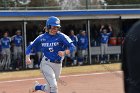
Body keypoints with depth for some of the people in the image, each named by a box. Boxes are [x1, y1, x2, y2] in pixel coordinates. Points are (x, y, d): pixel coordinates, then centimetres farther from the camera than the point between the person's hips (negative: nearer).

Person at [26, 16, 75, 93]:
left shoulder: (61, 36, -7)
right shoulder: (42, 38, -1)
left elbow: (72, 47, -16)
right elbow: (30, 47, 9)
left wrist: (64, 52, -35)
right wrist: (27, 57, -7)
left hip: (57, 65, 2)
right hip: (46, 63, -2)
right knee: (53, 86, -18)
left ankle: (37, 86, 45)